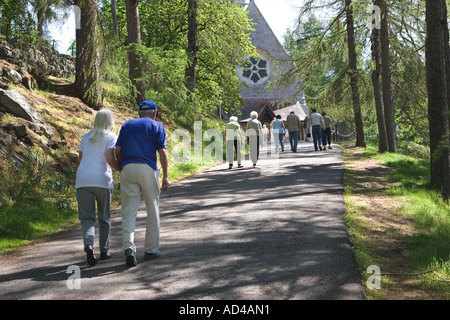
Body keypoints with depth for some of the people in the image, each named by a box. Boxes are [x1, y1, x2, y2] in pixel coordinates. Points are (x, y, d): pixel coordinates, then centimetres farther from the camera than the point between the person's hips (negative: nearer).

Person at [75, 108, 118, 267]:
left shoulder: (86, 136, 15)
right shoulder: (111, 137, 1)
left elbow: (80, 159, 17)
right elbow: (109, 159, -12)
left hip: (83, 180, 3)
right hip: (102, 180, -3)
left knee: (87, 217, 0)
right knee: (104, 217, 12)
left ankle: (89, 244, -25)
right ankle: (104, 251, 16)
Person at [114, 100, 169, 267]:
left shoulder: (127, 125, 18)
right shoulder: (157, 126, 9)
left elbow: (117, 150, 11)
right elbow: (162, 151, -1)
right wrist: (165, 176, -1)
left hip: (127, 168, 2)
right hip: (148, 168, -2)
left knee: (128, 213, -1)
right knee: (152, 211, 10)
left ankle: (129, 248, -20)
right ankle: (151, 250, 14)